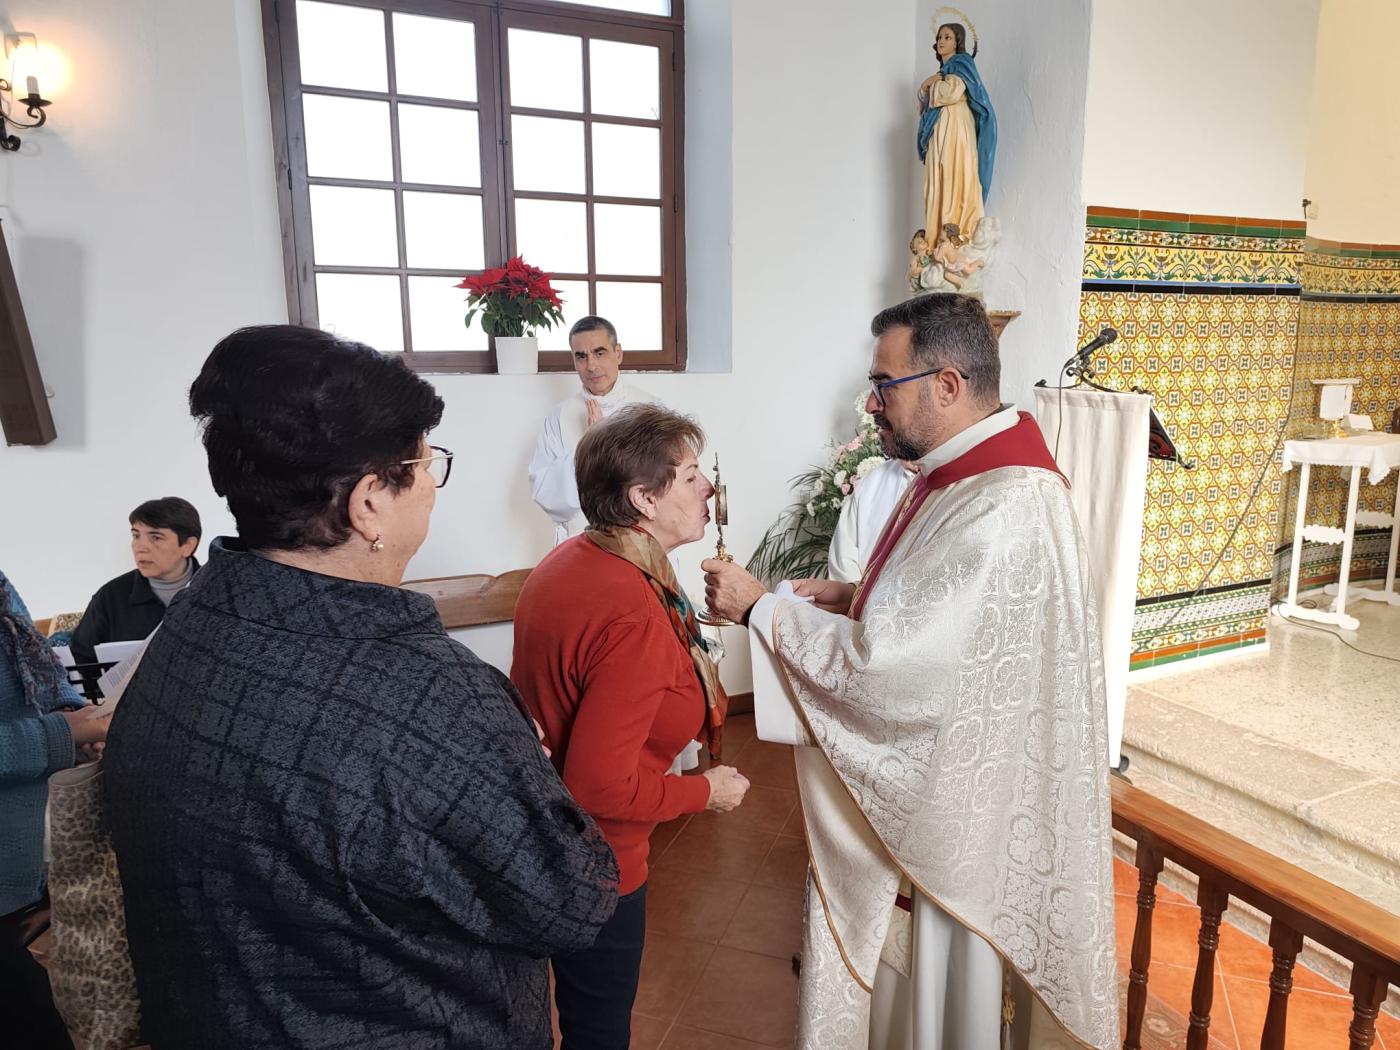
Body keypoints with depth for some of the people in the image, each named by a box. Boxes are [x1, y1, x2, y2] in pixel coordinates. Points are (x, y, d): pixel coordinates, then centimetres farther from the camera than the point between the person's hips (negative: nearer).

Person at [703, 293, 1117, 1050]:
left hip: (962, 789, -9)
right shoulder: (965, 472, 3)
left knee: (950, 969, 15)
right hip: (928, 769, 9)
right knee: (907, 952, 26)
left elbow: (891, 663, -31)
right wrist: (856, 597, -2)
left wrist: (760, 609, -20)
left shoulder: (1004, 511, -30)